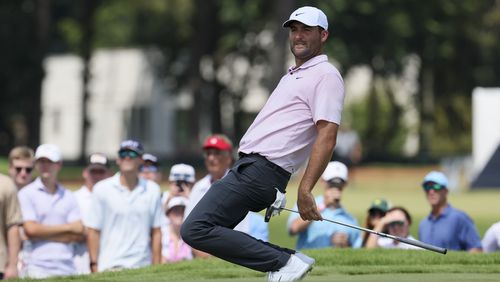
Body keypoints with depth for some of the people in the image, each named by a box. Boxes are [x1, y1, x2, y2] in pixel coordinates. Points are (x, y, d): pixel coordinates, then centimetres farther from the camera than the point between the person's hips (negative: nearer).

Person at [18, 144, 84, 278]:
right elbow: (31, 229, -7)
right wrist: (67, 228, 1)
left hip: (67, 268, 4)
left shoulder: (68, 197, 16)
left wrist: (44, 233, -4)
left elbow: (79, 233, 6)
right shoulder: (26, 194, 5)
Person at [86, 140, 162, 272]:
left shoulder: (152, 190, 10)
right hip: (110, 267, -2)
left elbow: (156, 232, 10)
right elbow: (93, 231, 3)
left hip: (143, 268, 2)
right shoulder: (102, 189, 4)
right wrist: (94, 266, -4)